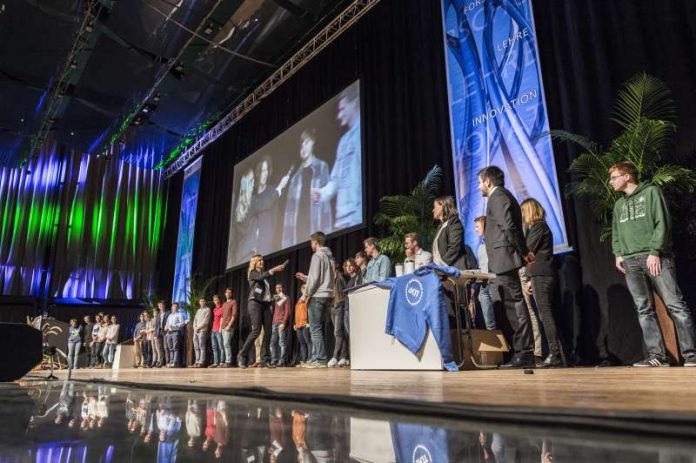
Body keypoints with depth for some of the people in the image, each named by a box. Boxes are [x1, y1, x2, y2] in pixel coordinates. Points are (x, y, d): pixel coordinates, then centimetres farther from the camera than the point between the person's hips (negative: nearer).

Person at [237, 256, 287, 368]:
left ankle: (264, 359, -3)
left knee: (268, 331, -5)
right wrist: (273, 270, -23)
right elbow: (260, 277, -16)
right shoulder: (252, 273, 5)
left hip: (266, 304, 6)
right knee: (256, 330, -15)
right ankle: (242, 355, -4)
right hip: (255, 303, -6)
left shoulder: (264, 274, 26)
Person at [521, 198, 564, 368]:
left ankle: (555, 355, -14)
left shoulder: (538, 226, -5)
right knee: (546, 314, 7)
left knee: (545, 313, -13)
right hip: (541, 275, 10)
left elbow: (528, 250, -12)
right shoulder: (540, 226, 23)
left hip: (541, 275, -10)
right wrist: (532, 280, 21)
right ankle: (556, 355, 8)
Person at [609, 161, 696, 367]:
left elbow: (662, 223, -5)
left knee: (675, 305, -7)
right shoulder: (619, 204, 22)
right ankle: (657, 355, -1)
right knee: (644, 309, -1)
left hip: (656, 257, -5)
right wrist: (618, 254, 5)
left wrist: (654, 251, -13)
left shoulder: (651, 192, 5)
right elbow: (616, 233, 22)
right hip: (631, 261, 5)